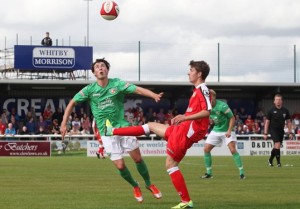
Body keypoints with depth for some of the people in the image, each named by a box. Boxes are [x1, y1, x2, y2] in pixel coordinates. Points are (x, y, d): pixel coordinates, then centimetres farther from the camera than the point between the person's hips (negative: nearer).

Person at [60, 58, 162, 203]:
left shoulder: (117, 84, -7)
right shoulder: (90, 89, -5)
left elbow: (138, 89, -17)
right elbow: (72, 103, 4)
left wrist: (154, 95, -35)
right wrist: (64, 124, -2)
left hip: (123, 126, 0)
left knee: (138, 159, 0)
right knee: (120, 166, -4)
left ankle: (149, 184, 26)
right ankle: (135, 187, 24)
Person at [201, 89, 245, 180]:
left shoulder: (222, 106, -23)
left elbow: (232, 118, -17)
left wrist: (229, 130, -26)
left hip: (227, 131, -6)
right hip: (216, 130, 6)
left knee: (233, 149, -20)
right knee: (206, 149, -2)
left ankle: (241, 173, -13)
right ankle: (209, 173, 10)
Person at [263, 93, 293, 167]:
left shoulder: (285, 111, 3)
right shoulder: (271, 111, -4)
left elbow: (288, 122, 10)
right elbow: (267, 122, 0)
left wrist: (290, 133, 4)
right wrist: (265, 133, -5)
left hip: (281, 130, 4)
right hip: (273, 130, -4)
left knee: (276, 147, 9)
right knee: (277, 145, -18)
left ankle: (270, 160, 31)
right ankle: (278, 162, -10)